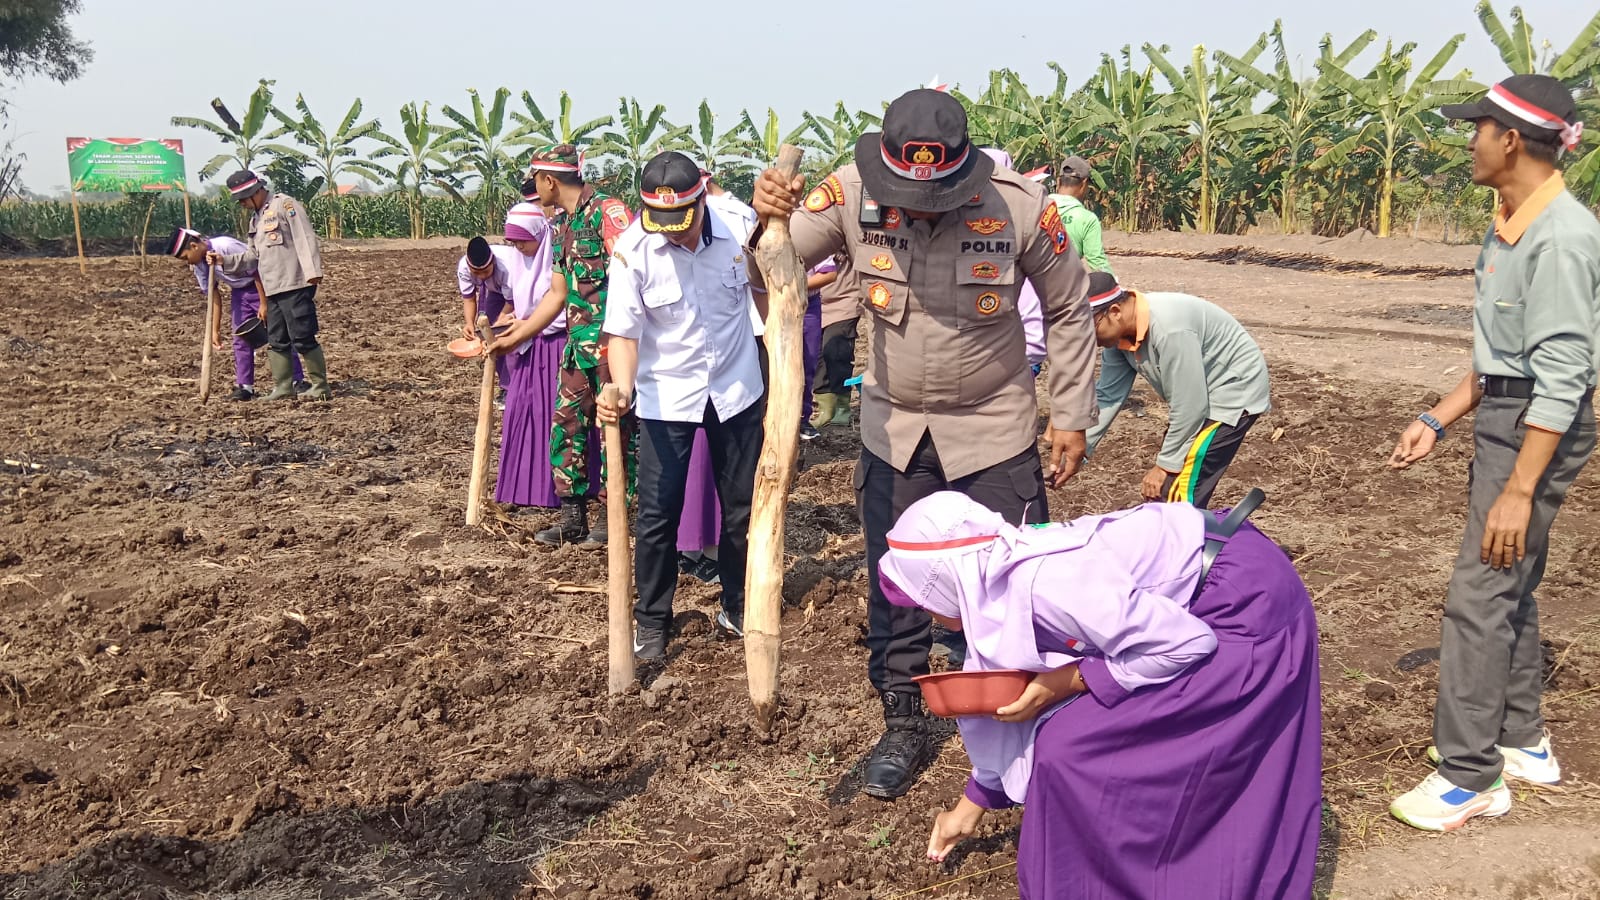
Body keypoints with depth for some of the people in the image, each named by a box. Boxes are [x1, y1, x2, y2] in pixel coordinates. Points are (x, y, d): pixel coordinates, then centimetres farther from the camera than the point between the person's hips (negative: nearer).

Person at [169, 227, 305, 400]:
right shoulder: (198, 264, -4)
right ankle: (244, 386, 8)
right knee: (240, 339, 4)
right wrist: (215, 330, 2)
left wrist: (264, 304, -21)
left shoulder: (227, 246, -28)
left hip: (261, 287, -7)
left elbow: (256, 271, -23)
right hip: (239, 292, 7)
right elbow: (213, 295, 3)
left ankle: (298, 381, -2)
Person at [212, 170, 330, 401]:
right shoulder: (256, 219, 23)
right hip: (273, 289, 9)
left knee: (303, 338, -8)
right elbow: (251, 256, 23)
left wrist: (313, 271, -22)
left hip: (296, 286, -9)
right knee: (277, 341, 10)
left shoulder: (285, 205, -5)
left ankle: (321, 387, -1)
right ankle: (283, 388, 16)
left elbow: (305, 239, -14)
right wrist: (224, 260, 10)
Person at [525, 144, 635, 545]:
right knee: (566, 425, 10)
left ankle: (611, 517, 12)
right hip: (578, 343, 9)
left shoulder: (608, 211, -12)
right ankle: (573, 517, 19)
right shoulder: (562, 226, 16)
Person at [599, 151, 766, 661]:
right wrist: (623, 388, -32)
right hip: (666, 396, -2)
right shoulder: (632, 250, -17)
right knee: (657, 514, 0)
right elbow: (624, 330, -16)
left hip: (737, 389, 2)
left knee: (742, 506, 12)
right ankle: (652, 620, 18)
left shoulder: (740, 231, -13)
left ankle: (738, 608, 31)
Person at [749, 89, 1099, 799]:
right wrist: (767, 221, -38)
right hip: (893, 428, 2)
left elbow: (1068, 309, -5)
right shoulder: (851, 195, -17)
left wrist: (1073, 417, -2)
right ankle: (903, 725, 31)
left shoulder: (1019, 205, -19)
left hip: (995, 428, -1)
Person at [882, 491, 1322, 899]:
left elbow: (1187, 646, -24)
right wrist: (973, 802, 22)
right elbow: (1013, 707, 15)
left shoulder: (1046, 584, -28)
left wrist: (1070, 680, -19)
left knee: (1075, 750, -9)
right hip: (1208, 601, 9)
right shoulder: (1000, 587, 1)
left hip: (1246, 605, -9)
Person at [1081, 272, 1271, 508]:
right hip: (1201, 396, 9)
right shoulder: (1121, 333, -9)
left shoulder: (1168, 329, -34)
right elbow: (1107, 396, -1)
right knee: (1160, 493, 11)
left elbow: (1190, 407, -28)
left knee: (1179, 499, -15)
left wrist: (1165, 464, -17)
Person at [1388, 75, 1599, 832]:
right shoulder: (1510, 229, 8)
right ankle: (1521, 740, 31)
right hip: (1503, 419, 10)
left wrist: (1519, 489, -24)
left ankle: (1469, 774, 4)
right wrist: (1437, 420, 15)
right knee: (1509, 586, 17)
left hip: (1539, 429, -10)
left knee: (1479, 594, -7)